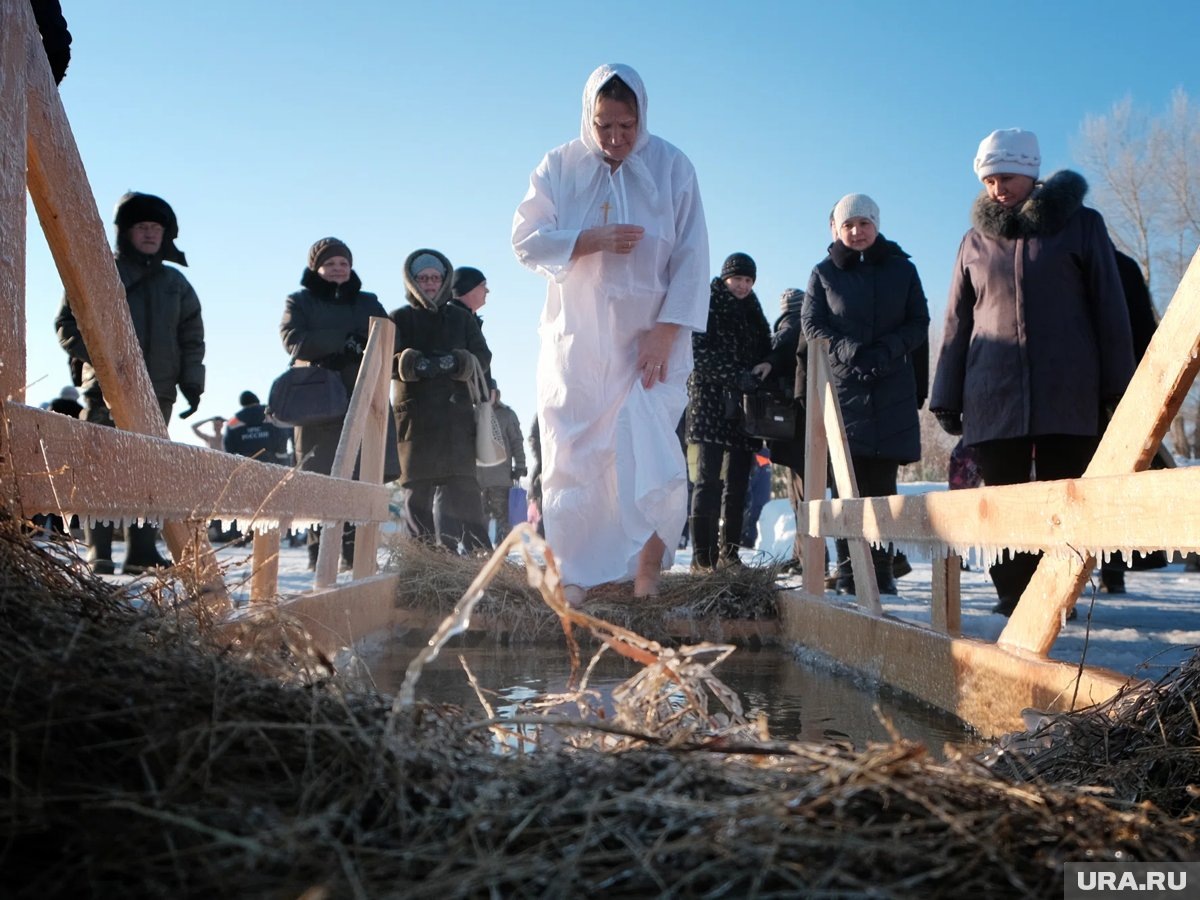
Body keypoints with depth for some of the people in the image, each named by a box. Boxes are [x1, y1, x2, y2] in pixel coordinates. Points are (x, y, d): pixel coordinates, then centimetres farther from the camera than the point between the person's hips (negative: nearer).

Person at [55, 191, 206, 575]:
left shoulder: (175, 283, 17)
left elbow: (192, 337, 16)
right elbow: (67, 322, 1)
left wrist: (191, 383, 6)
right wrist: (97, 357, -13)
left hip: (158, 394, 4)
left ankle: (143, 551, 9)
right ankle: (98, 553, -3)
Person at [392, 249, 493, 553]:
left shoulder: (462, 318, 17)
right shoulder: (399, 319, 11)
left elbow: (482, 357, 7)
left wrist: (455, 362, -12)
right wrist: (417, 364, -19)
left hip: (455, 409, 1)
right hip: (413, 411, 0)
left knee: (461, 483, -6)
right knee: (417, 486, -2)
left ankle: (478, 549, -5)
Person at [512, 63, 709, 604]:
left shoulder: (672, 167, -1)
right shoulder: (559, 166, 3)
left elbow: (691, 259, -4)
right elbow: (525, 240, -3)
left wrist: (666, 331, -14)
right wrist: (592, 240, -18)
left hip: (647, 340, -1)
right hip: (575, 341, 1)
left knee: (649, 452, -15)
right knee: (571, 459, 1)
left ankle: (649, 557, 1)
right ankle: (573, 573, 11)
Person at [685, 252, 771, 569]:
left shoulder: (753, 311, 20)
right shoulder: (707, 306, 1)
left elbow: (766, 350, 18)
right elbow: (700, 353, -10)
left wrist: (767, 366, -7)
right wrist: (739, 377, -19)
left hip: (744, 407, 6)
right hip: (711, 403, -6)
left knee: (738, 483, 4)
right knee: (708, 480, -11)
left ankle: (729, 553, 8)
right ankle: (703, 557, -12)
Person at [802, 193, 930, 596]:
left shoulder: (902, 269, 12)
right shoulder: (824, 272, 11)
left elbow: (919, 322, 9)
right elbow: (811, 323, 6)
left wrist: (887, 349, -9)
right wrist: (845, 348, -11)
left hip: (893, 386, 1)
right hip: (842, 384, -1)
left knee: (883, 480, -2)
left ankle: (881, 567, 3)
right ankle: (848, 570, -3)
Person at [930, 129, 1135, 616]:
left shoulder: (1080, 224, 7)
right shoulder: (976, 240, 13)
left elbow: (1109, 308, 6)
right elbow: (957, 323, 14)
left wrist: (1116, 385, 0)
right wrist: (946, 397, 9)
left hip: (1067, 392, -2)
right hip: (993, 393, 2)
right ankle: (1014, 593, 8)